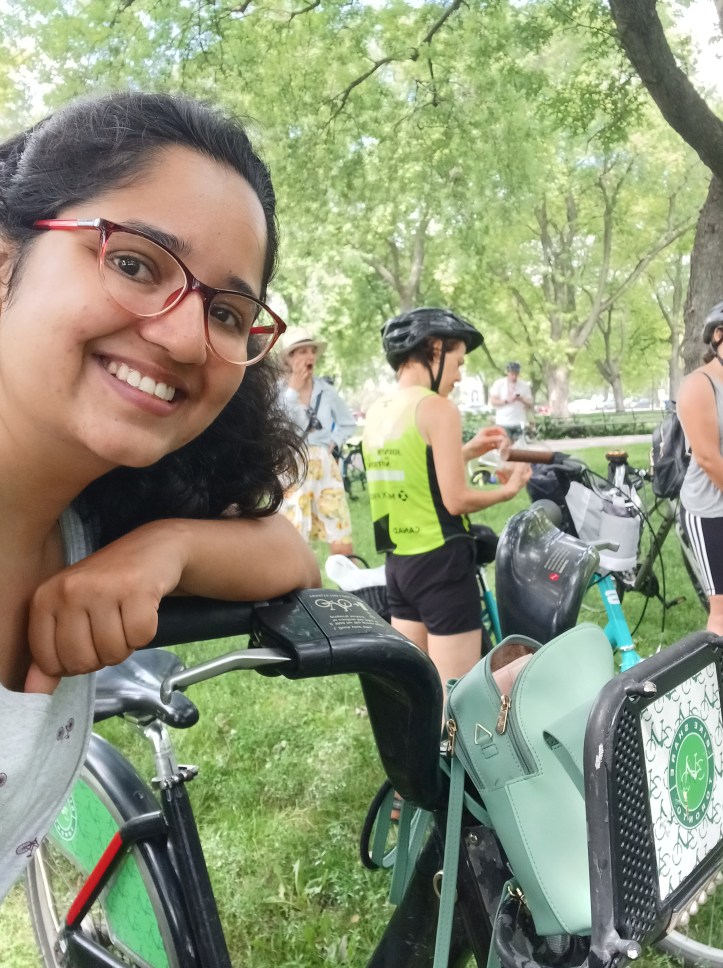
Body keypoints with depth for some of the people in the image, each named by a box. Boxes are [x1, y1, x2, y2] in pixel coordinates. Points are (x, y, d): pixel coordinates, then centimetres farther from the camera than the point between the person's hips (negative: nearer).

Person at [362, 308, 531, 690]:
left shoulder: (376, 412, 9)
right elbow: (455, 501, -16)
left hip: (398, 563, 8)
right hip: (440, 562, -8)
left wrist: (467, 451, 18)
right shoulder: (437, 408, -14)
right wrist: (508, 489, 1)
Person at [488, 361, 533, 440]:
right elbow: (493, 401, -3)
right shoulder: (498, 384, 3)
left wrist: (522, 400, -13)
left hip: (519, 424, 2)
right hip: (503, 424, -2)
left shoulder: (525, 385, 8)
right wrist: (506, 400, -16)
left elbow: (530, 405, 8)